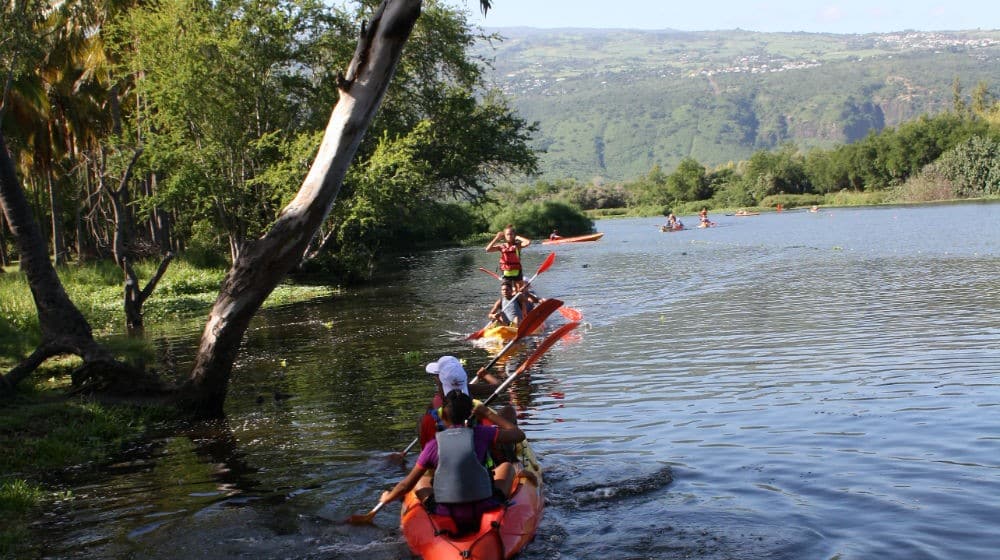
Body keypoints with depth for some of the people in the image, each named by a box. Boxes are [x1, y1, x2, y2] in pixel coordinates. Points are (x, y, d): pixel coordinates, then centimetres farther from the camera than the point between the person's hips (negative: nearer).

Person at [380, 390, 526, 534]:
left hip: (446, 516, 2)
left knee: (421, 481, 30)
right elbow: (519, 434, 7)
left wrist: (388, 498, 25)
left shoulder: (433, 445, -3)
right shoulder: (480, 434, -6)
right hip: (484, 511, -1)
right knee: (506, 467, 23)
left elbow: (406, 485, 4)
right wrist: (488, 413, 15)